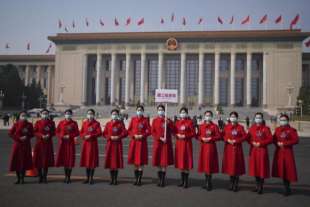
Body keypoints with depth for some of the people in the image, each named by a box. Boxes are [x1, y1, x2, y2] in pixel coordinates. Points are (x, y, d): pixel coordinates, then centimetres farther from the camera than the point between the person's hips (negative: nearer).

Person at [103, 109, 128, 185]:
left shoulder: (121, 123, 3)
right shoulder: (108, 124, 8)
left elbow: (125, 133, -3)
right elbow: (104, 134, 6)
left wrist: (118, 137, -16)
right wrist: (110, 137, -10)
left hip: (118, 144, -2)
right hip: (110, 144, 2)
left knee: (117, 161, -1)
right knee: (110, 161, 2)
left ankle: (115, 179, 8)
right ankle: (112, 179, 13)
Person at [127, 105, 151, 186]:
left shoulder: (145, 120, 1)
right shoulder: (133, 119, 8)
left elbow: (149, 131, -2)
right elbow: (129, 130, 7)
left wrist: (142, 136, -15)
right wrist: (134, 136, -9)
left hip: (142, 142, -3)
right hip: (134, 141, 3)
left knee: (141, 161, -3)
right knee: (135, 161, 7)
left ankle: (139, 180, 4)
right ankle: (136, 179, 18)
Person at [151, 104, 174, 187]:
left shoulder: (168, 120, 4)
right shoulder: (155, 120, 5)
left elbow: (173, 131, -1)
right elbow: (153, 132, 0)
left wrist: (168, 124, -14)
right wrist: (160, 138, -13)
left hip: (167, 143, -1)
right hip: (157, 142, 1)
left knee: (165, 162, -1)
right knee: (158, 161, 4)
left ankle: (163, 179, 8)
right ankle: (160, 179, 16)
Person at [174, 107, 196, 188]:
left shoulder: (190, 122, -4)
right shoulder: (177, 122, 10)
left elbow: (193, 133, -6)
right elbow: (175, 132, 13)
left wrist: (185, 136, -17)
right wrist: (177, 135, -8)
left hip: (187, 143, -5)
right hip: (179, 143, 5)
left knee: (186, 161, -2)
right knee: (180, 161, 9)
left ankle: (186, 182, 7)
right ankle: (182, 181, 20)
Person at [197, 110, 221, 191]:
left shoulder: (214, 126, -2)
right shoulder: (201, 126, 8)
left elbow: (219, 136, -5)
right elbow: (198, 136, 10)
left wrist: (210, 139, -15)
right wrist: (202, 138, -9)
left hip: (211, 147, -4)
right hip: (203, 146, 4)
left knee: (210, 164, -5)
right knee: (204, 164, 7)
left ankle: (209, 183, 5)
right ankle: (207, 182, 20)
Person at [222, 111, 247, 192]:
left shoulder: (240, 127, -1)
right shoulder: (226, 126, 6)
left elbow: (244, 136, -6)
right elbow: (223, 135, 8)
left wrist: (236, 141, -15)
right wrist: (227, 140, -11)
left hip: (237, 148, -2)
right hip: (228, 148, 3)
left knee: (237, 166, -1)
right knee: (229, 165, 6)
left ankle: (236, 184, 9)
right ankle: (231, 183, 19)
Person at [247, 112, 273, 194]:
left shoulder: (266, 128, -3)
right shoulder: (251, 128, 7)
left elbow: (270, 139, -7)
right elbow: (248, 138, 10)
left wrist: (260, 143, -15)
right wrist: (252, 142, -8)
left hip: (262, 150, -4)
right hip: (253, 150, 4)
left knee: (262, 168, -2)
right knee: (255, 167, 8)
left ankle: (261, 187, 8)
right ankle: (257, 185, 22)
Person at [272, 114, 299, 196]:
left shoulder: (292, 130, -5)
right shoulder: (277, 129, 8)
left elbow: (296, 140, -13)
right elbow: (274, 139, 12)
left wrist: (284, 143, -17)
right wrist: (277, 143, -8)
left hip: (288, 152, -4)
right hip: (279, 152, 4)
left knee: (288, 169, -3)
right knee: (281, 169, 7)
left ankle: (287, 188, 9)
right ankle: (287, 188, 20)